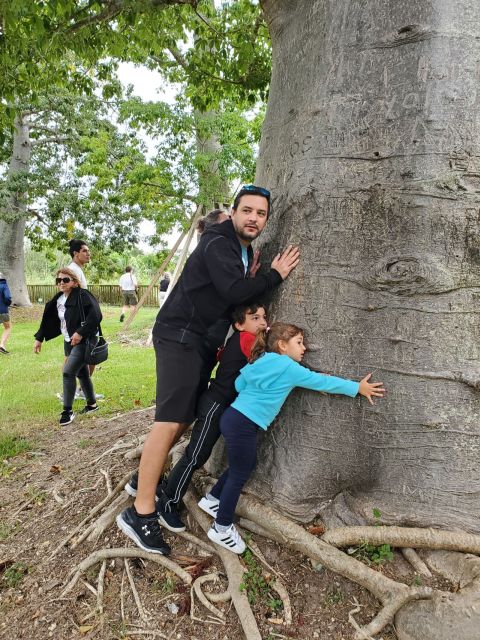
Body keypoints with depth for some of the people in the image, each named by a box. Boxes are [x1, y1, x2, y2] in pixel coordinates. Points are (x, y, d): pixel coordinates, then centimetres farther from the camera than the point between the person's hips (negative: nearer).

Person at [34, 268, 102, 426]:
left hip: (84, 342, -8)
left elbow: (95, 316, -24)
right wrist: (39, 338, 14)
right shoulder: (58, 300, 8)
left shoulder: (83, 296, -16)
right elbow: (49, 320, 15)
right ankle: (92, 404, 32)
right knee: (81, 373, 16)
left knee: (68, 372, -13)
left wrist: (81, 332, -26)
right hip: (69, 342, 8)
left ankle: (68, 411, -2)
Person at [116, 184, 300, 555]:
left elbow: (241, 293, 18)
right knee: (170, 421, -15)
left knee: (188, 416, 14)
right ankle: (141, 513, -10)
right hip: (179, 335, -10)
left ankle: (148, 478, 29)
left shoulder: (245, 250, 16)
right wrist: (275, 276, -14)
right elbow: (234, 290, -26)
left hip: (198, 339, 10)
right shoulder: (217, 244, -13)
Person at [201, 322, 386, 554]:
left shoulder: (261, 361, 11)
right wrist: (357, 387, 3)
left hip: (234, 418, 9)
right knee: (240, 474, 5)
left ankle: (212, 499, 40)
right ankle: (222, 529, 19)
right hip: (242, 425, -9)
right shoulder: (288, 367, -12)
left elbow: (239, 384, 11)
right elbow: (322, 381, -6)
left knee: (245, 464, 24)